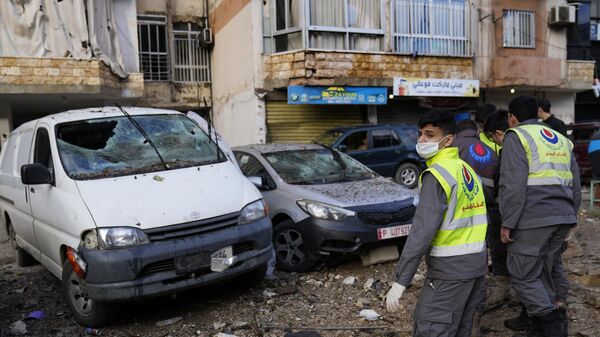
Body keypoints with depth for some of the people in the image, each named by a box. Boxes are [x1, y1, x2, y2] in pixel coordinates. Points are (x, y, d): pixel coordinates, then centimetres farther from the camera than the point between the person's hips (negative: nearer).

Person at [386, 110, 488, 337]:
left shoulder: (437, 174, -16)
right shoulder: (466, 169, 12)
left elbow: (423, 231, -23)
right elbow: (475, 220, 15)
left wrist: (400, 281, -23)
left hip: (451, 268, -9)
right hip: (477, 262, 9)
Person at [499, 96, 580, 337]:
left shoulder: (516, 137, -2)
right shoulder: (561, 140, 21)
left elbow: (513, 186, -13)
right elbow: (575, 186, 22)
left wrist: (507, 223, -10)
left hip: (533, 219, -7)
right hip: (563, 218, 8)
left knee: (523, 276, 1)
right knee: (542, 274, 16)